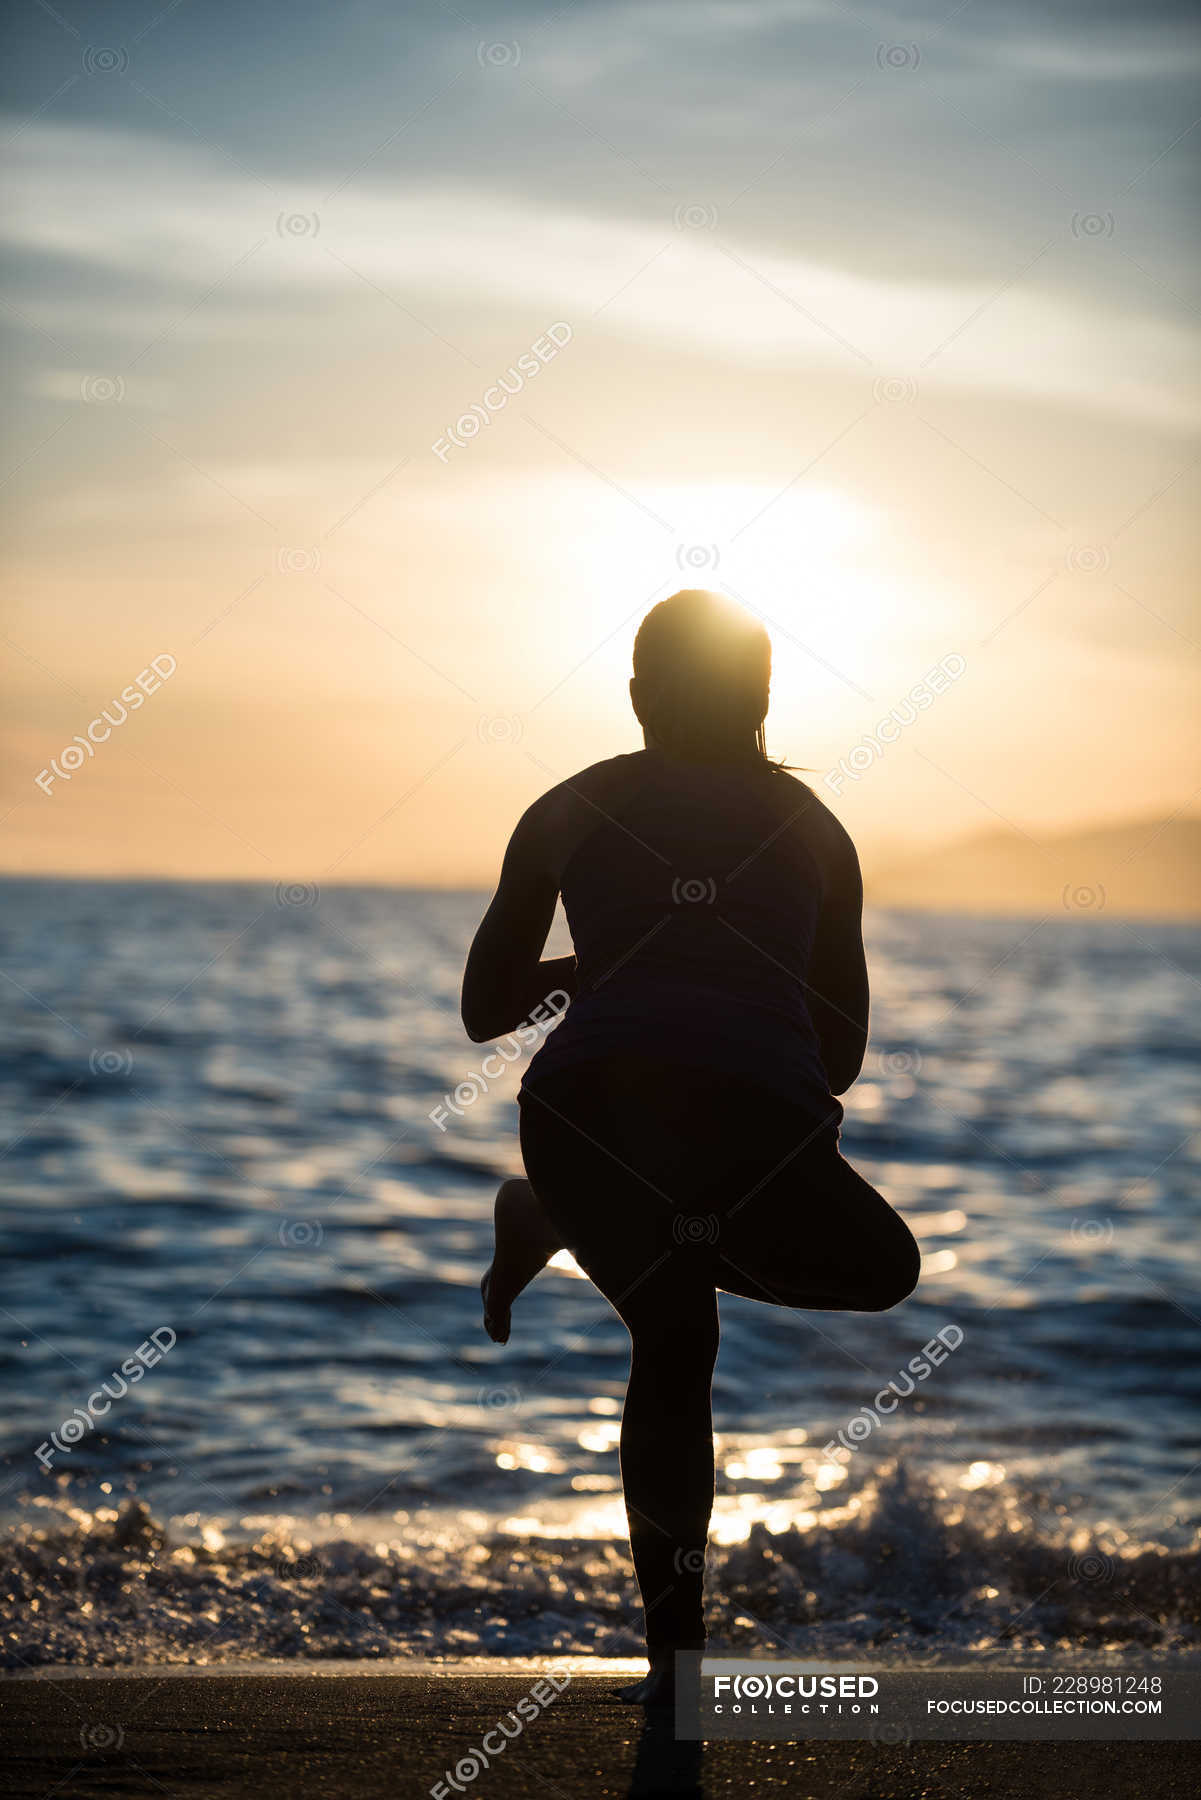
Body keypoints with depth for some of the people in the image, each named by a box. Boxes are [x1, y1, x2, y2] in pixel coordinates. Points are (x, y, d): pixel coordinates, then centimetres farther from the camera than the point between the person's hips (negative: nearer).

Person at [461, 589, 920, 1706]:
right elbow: (841, 1057, 26)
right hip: (756, 1126, -2)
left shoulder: (569, 811, 21)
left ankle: (674, 1652, 20)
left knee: (673, 1343, 26)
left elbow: (482, 1013, 24)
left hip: (588, 1117, 2)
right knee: (883, 1270, 25)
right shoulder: (810, 826, 23)